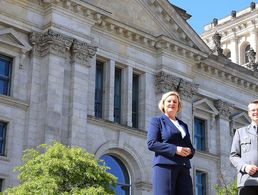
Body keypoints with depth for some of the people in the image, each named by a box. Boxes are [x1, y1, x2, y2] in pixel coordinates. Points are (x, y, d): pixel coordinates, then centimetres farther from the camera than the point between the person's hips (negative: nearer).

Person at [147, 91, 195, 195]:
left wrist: (189, 151, -2)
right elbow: (151, 143, -5)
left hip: (183, 168, 5)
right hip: (164, 166, -5)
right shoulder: (157, 121, 9)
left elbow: (190, 147, 24)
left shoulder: (183, 125, 26)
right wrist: (175, 149, -14)